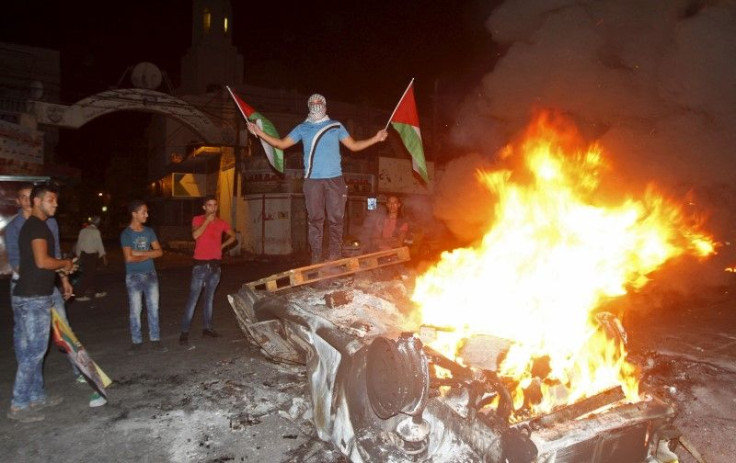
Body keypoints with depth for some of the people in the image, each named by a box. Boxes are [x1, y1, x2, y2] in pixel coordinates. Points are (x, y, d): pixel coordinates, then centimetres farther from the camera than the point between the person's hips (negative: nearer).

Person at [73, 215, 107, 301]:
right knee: (87, 275, 0)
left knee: (90, 274, 16)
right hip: (92, 255, -7)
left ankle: (93, 292, 25)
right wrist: (104, 258, -8)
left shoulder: (83, 230, 8)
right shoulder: (96, 231, -11)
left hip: (83, 255, 7)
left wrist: (78, 255, 22)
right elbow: (99, 245, -12)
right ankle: (78, 294, 1)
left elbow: (79, 244, 12)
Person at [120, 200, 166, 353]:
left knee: (153, 308, 5)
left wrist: (140, 253, -10)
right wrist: (148, 256, -4)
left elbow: (159, 252, 1)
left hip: (151, 274, 4)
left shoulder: (149, 231, 7)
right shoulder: (126, 234, -7)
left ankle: (155, 339, 12)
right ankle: (136, 341, 11)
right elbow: (129, 258, -15)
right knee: (135, 310, 1)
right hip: (134, 276, -4)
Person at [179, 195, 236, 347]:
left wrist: (222, 246, 8)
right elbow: (195, 235, -22)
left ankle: (207, 327, 22)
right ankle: (184, 332, -4)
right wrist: (207, 220, -19)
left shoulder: (221, 223, 7)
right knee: (193, 299, -6)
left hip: (215, 264, 5)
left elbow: (232, 236, 23)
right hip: (201, 264, -4)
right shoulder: (198, 220, -3)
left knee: (210, 297, 13)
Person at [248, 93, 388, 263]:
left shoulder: (336, 126, 14)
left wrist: (375, 139, 2)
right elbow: (282, 143, 14)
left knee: (336, 219, -3)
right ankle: (316, 259, 3)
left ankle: (334, 258, 2)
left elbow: (353, 145, 12)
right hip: (312, 180, 0)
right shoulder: (302, 128, 14)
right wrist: (260, 133, 5)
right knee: (315, 219, -1)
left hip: (335, 179, 0)